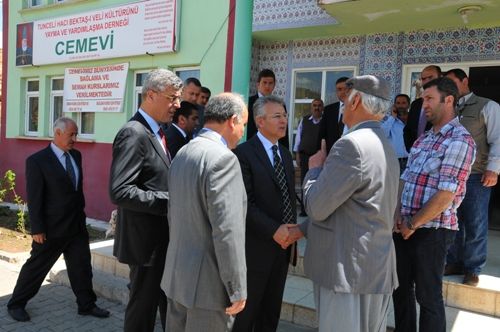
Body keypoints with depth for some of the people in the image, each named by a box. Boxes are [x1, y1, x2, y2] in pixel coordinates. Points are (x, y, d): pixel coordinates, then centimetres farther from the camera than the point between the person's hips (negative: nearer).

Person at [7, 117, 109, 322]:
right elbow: (34, 198, -14)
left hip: (77, 225, 6)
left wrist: (81, 212, 12)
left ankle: (86, 305, 25)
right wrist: (37, 229, -15)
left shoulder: (76, 155, 5)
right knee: (36, 266, 10)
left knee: (82, 266, 11)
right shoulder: (37, 160, -13)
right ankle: (16, 304, 30)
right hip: (52, 228, -6)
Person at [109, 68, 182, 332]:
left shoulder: (157, 132, 10)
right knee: (143, 306, 9)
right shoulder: (134, 133, -19)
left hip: (163, 238, 9)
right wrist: (169, 202, -24)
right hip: (146, 240, -9)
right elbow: (119, 191, -27)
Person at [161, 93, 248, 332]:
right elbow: (227, 231, -23)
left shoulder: (182, 153, 9)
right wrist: (237, 288, -16)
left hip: (177, 274, 9)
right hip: (208, 281, -9)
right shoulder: (223, 158, -20)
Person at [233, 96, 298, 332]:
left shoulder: (286, 155, 13)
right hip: (255, 248, -7)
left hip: (282, 246, 7)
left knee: (271, 313, 18)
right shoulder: (243, 153, -11)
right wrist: (274, 230, -21)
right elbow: (244, 203, -18)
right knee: (245, 313, 8)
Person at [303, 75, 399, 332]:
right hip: (377, 268, 9)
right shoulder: (385, 147, 13)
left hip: (348, 270, -9)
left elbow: (316, 207, -16)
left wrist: (315, 168, 1)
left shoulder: (351, 144, -18)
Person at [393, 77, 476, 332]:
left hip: (432, 230, -8)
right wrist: (397, 213, -3)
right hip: (405, 227, 8)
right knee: (400, 287, 18)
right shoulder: (423, 139, 13)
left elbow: (445, 194, -19)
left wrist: (412, 225, -12)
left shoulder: (460, 140, -13)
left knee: (428, 296, 6)